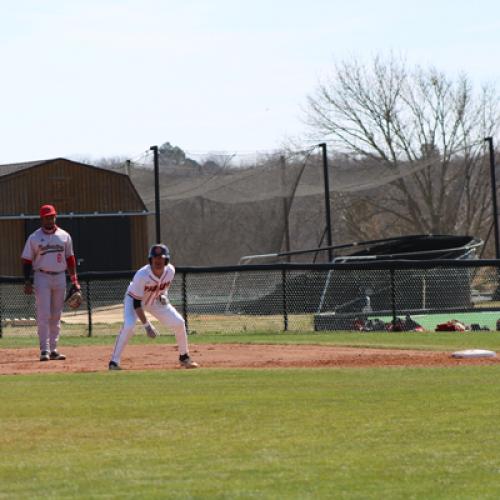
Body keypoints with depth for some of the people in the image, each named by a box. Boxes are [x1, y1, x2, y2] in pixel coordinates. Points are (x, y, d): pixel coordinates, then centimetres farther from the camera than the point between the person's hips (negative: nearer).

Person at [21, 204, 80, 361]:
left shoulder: (64, 236, 8)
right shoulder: (34, 237, 0)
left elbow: (70, 259, 12)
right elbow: (27, 260, 0)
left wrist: (74, 280, 7)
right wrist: (27, 281, -10)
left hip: (60, 277, 3)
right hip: (42, 277, -3)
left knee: (56, 316, 6)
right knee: (43, 315, -9)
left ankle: (53, 349, 11)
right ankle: (44, 350, -10)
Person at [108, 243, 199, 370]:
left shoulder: (170, 271, -20)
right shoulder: (142, 275, -36)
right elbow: (136, 302, -31)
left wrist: (163, 295, -11)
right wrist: (146, 325, -33)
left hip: (156, 301, 5)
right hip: (134, 299, -5)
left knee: (179, 322, -6)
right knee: (129, 326, -30)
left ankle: (184, 358, 15)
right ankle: (114, 362, -20)